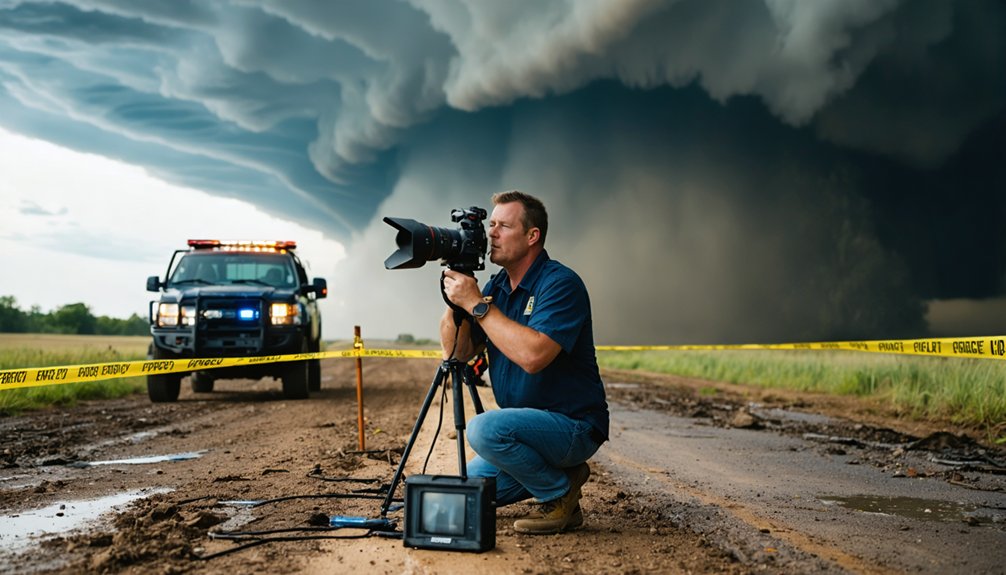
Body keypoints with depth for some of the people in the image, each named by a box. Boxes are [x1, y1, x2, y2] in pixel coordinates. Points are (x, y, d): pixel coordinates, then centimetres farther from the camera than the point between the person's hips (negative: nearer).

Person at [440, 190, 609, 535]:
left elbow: (533, 355, -34)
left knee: (485, 428, -31)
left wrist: (476, 303, -27)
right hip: (528, 425, 9)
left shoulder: (561, 284, -19)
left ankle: (561, 495, -9)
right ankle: (555, 472, 18)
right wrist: (455, 298, -11)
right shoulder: (495, 286, 7)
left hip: (574, 426, -9)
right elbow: (456, 352, 3)